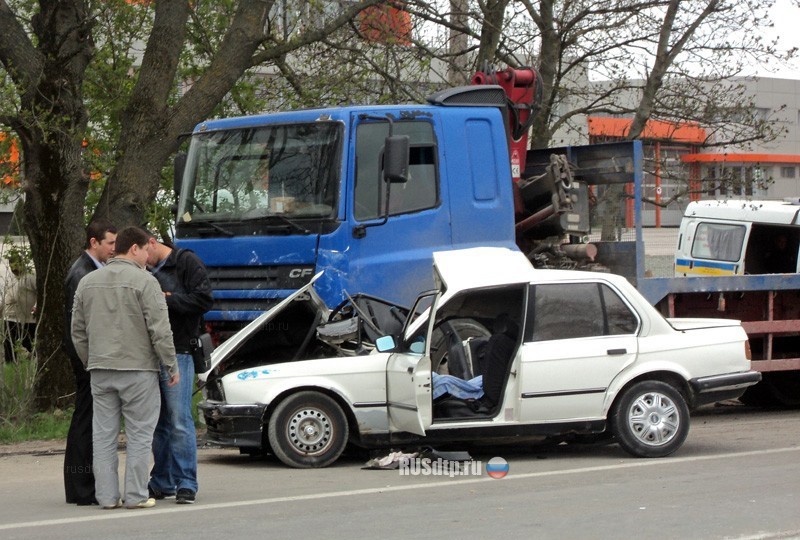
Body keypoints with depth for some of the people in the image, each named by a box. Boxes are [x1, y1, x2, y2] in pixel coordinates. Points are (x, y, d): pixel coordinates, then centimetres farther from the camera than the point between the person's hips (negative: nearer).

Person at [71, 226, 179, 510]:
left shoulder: (88, 282, 11)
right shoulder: (144, 281, -9)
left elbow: (78, 331, 15)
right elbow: (159, 330, -12)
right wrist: (171, 366, -4)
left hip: (100, 370, 5)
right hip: (138, 369, -5)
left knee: (104, 434, 8)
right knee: (139, 434, 2)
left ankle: (106, 495, 8)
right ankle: (136, 495, 2)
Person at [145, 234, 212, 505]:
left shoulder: (187, 262, -3)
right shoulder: (149, 272, 18)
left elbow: (203, 299, -12)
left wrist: (167, 300, -16)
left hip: (178, 353, -7)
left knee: (179, 420, -9)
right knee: (158, 421, 9)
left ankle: (186, 483, -5)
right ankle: (163, 482, 16)